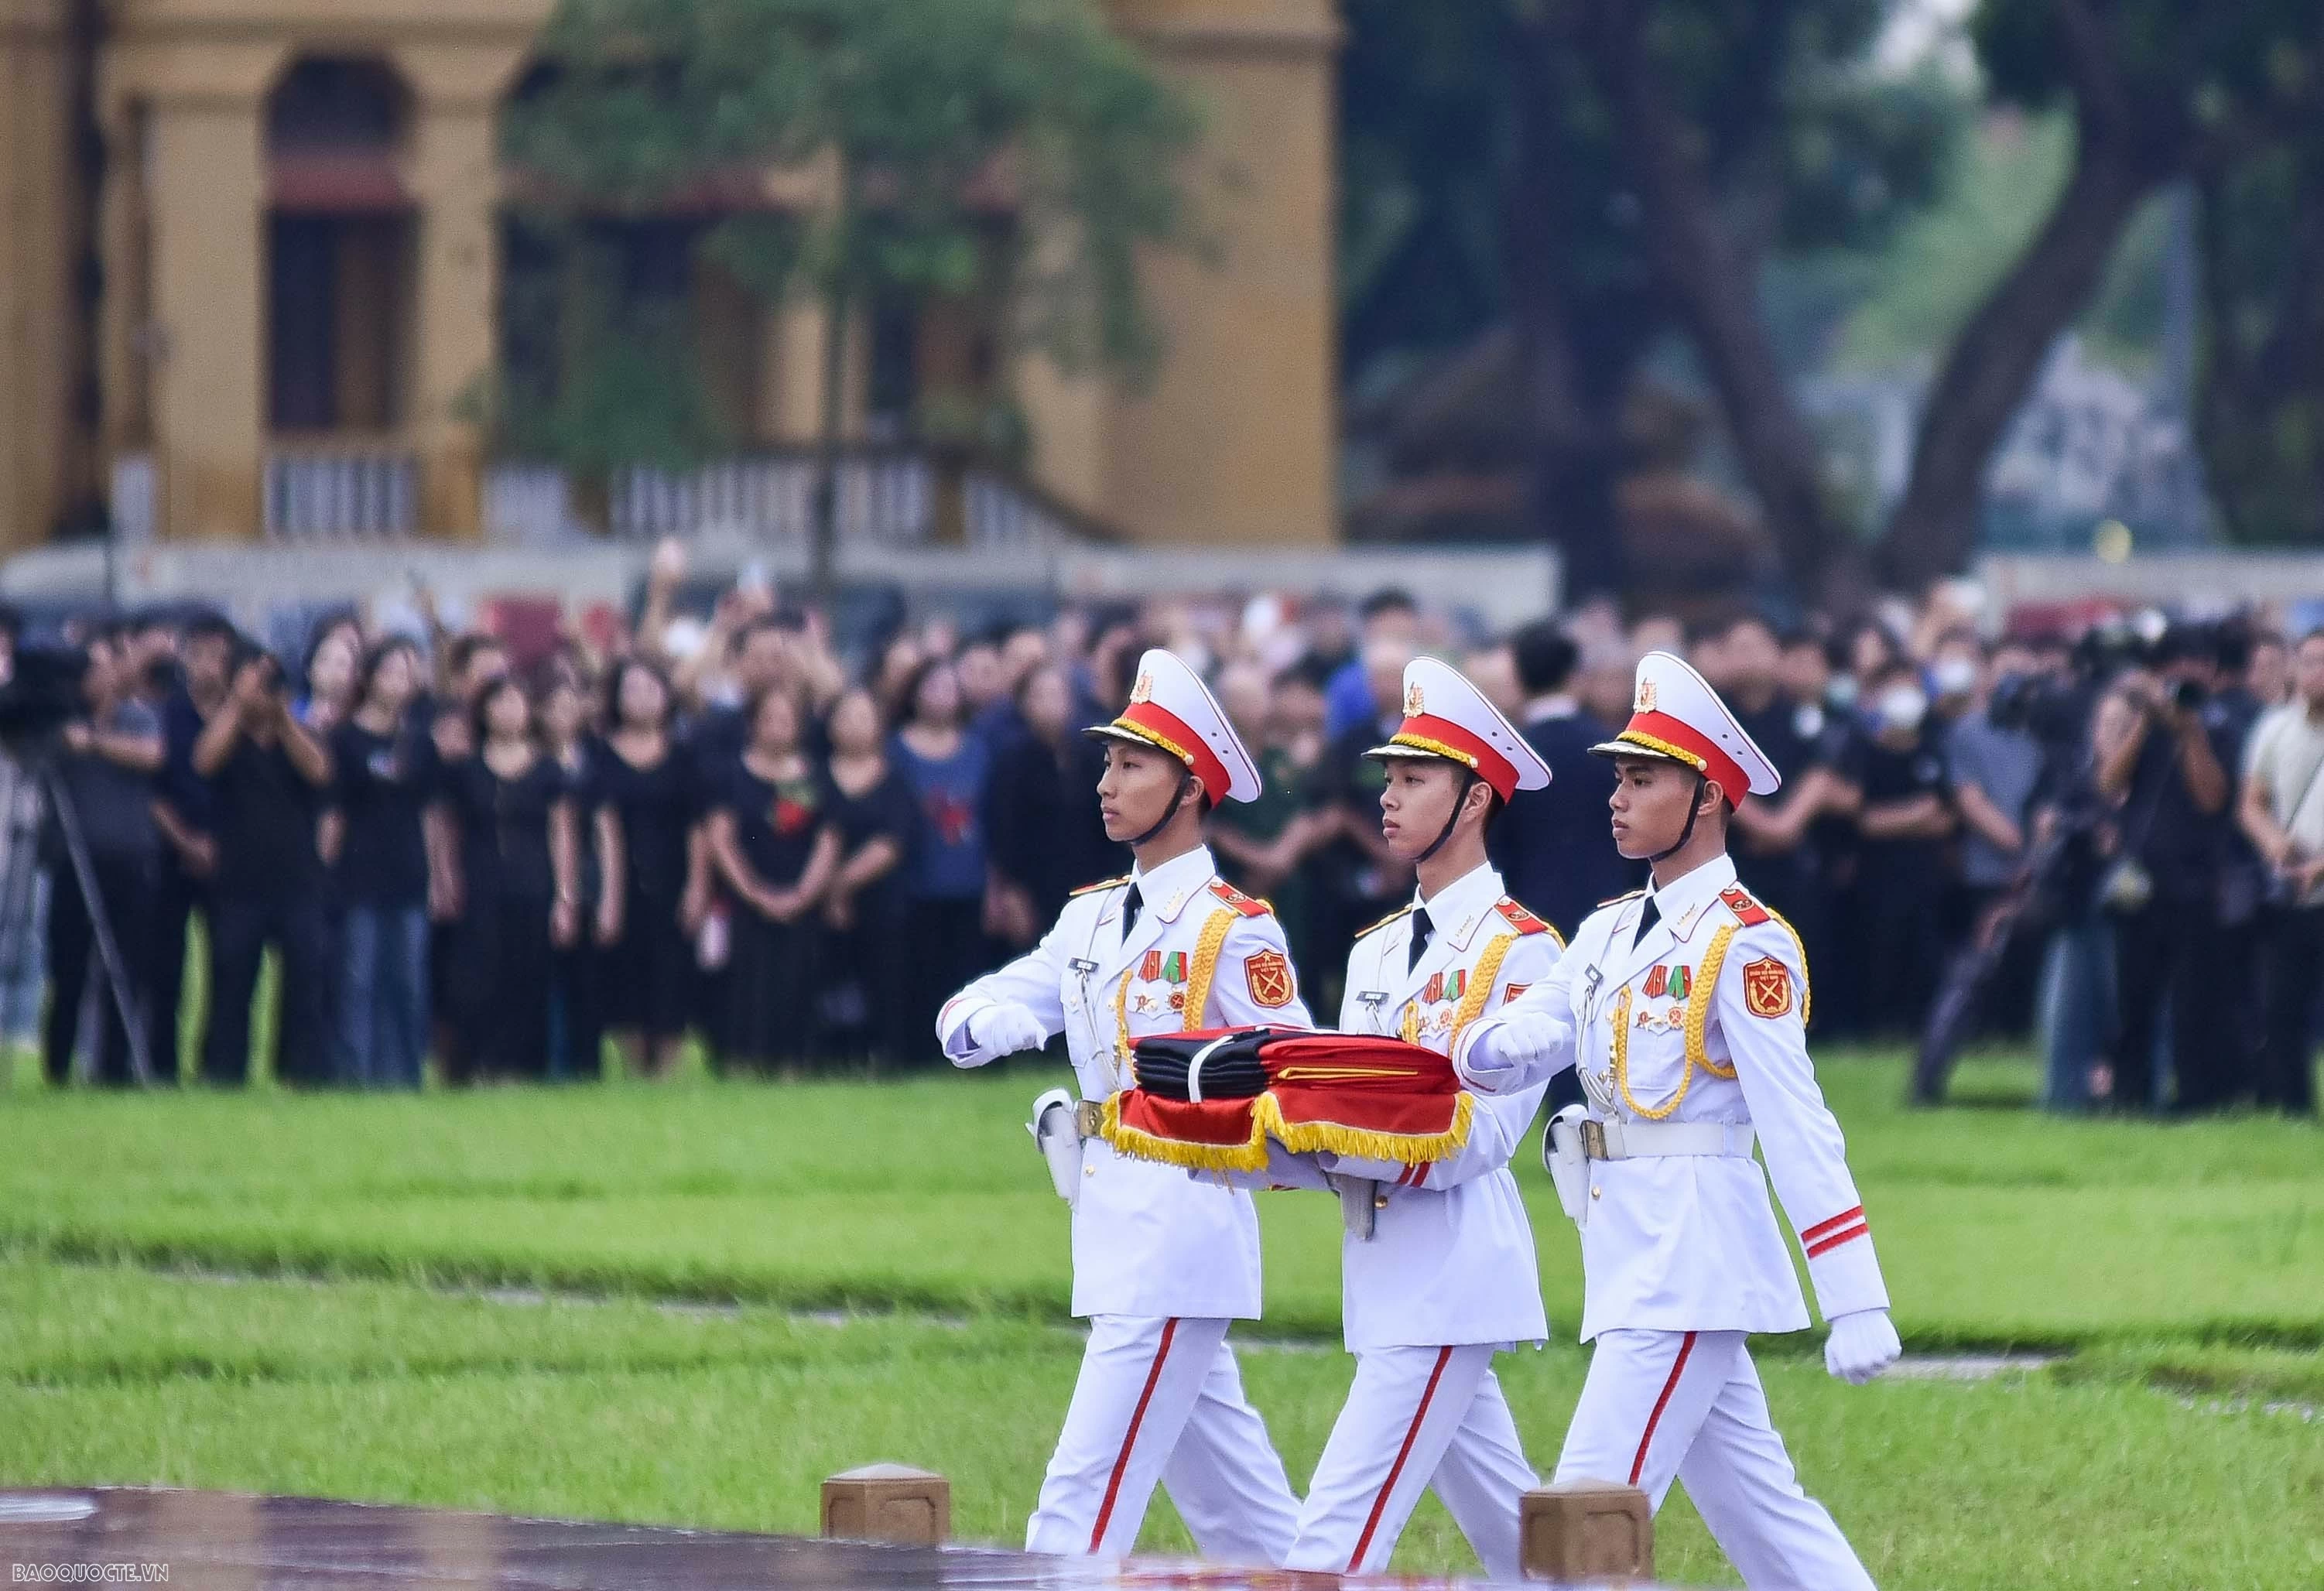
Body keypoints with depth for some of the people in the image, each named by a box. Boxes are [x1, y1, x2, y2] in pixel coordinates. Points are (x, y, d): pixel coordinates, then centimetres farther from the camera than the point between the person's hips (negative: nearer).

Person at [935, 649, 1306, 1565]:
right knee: (1224, 1498, 13)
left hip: (1185, 1223, -8)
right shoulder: (1093, 919, 14)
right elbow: (967, 1018, 11)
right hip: (1111, 1235, 8)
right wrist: (988, 1024, -11)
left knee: (1087, 1493, -11)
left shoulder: (1235, 929, -7)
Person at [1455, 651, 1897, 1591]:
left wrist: (1856, 1305, -19)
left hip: (1693, 1253, -8)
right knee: (1756, 1510, 11)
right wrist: (1485, 1050, -22)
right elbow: (1525, 1040, 5)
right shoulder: (1609, 934, 15)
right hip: (1634, 1256, 8)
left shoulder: (1744, 943, -10)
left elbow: (1798, 1126, -15)